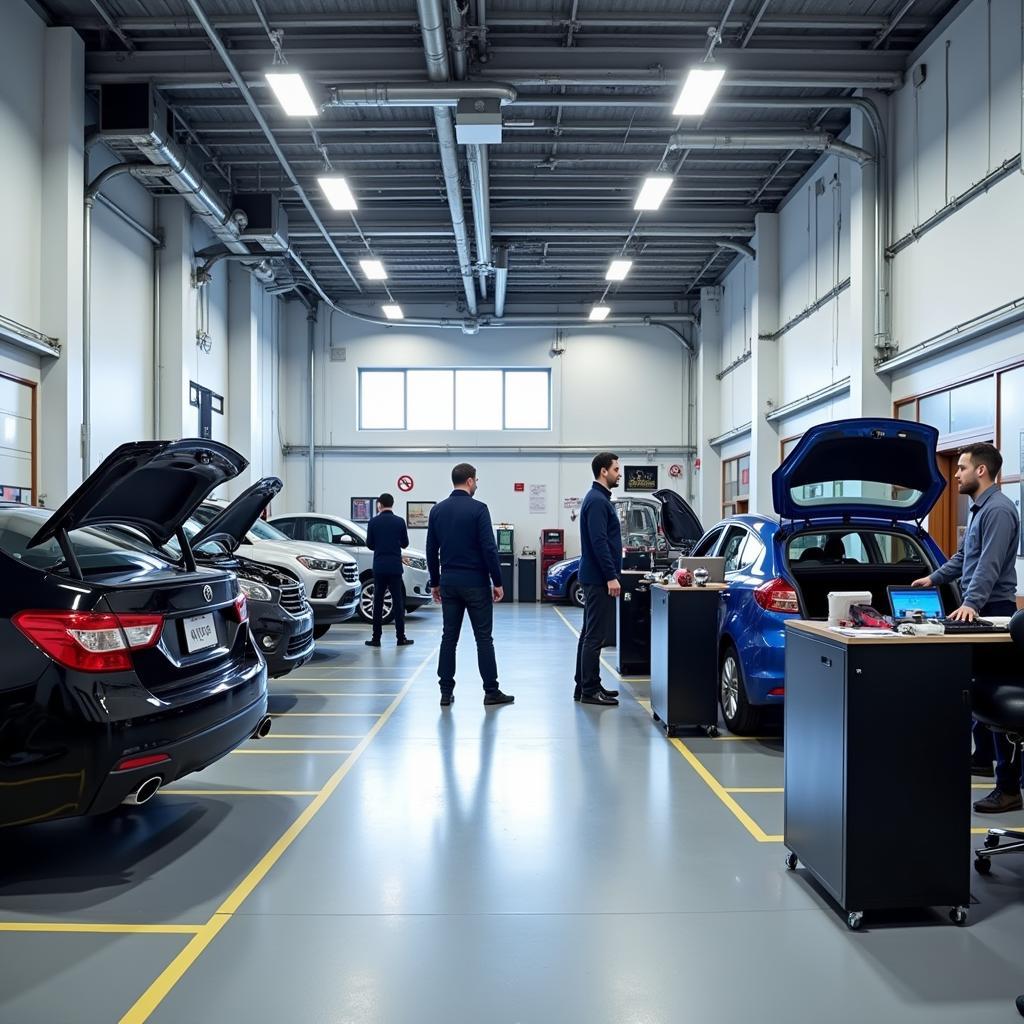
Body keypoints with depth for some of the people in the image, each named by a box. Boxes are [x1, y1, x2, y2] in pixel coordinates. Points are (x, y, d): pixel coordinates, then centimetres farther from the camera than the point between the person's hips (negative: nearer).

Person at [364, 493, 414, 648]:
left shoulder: (373, 522, -2)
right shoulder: (400, 521, -2)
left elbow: (369, 545, 3)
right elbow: (405, 543, 5)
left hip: (379, 567, 0)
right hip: (395, 566, 0)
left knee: (378, 601, 5)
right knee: (398, 601, 4)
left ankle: (376, 638, 5)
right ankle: (401, 637, 4)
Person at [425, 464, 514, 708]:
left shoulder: (437, 510, 5)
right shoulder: (478, 508, -11)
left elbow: (431, 550, 8)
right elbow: (489, 548, -15)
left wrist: (435, 582, 16)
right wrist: (497, 582, -8)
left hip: (449, 582, 5)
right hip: (475, 582, -5)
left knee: (449, 637, 8)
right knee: (483, 638, 2)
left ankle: (446, 692, 9)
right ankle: (491, 692, 7)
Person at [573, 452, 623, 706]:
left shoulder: (599, 498, 17)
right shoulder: (597, 500, -15)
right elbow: (598, 542, -22)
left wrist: (611, 574, 22)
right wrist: (611, 577, -22)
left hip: (595, 577, 11)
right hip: (599, 578, -11)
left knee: (590, 633, 12)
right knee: (595, 635, -6)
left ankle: (585, 686, 18)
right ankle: (590, 690, -1)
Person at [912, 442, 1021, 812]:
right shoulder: (978, 508, 18)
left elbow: (989, 564, -26)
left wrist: (971, 602, -34)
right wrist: (934, 578, 34)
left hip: (992, 609, -11)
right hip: (978, 609, 11)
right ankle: (983, 757, 35)